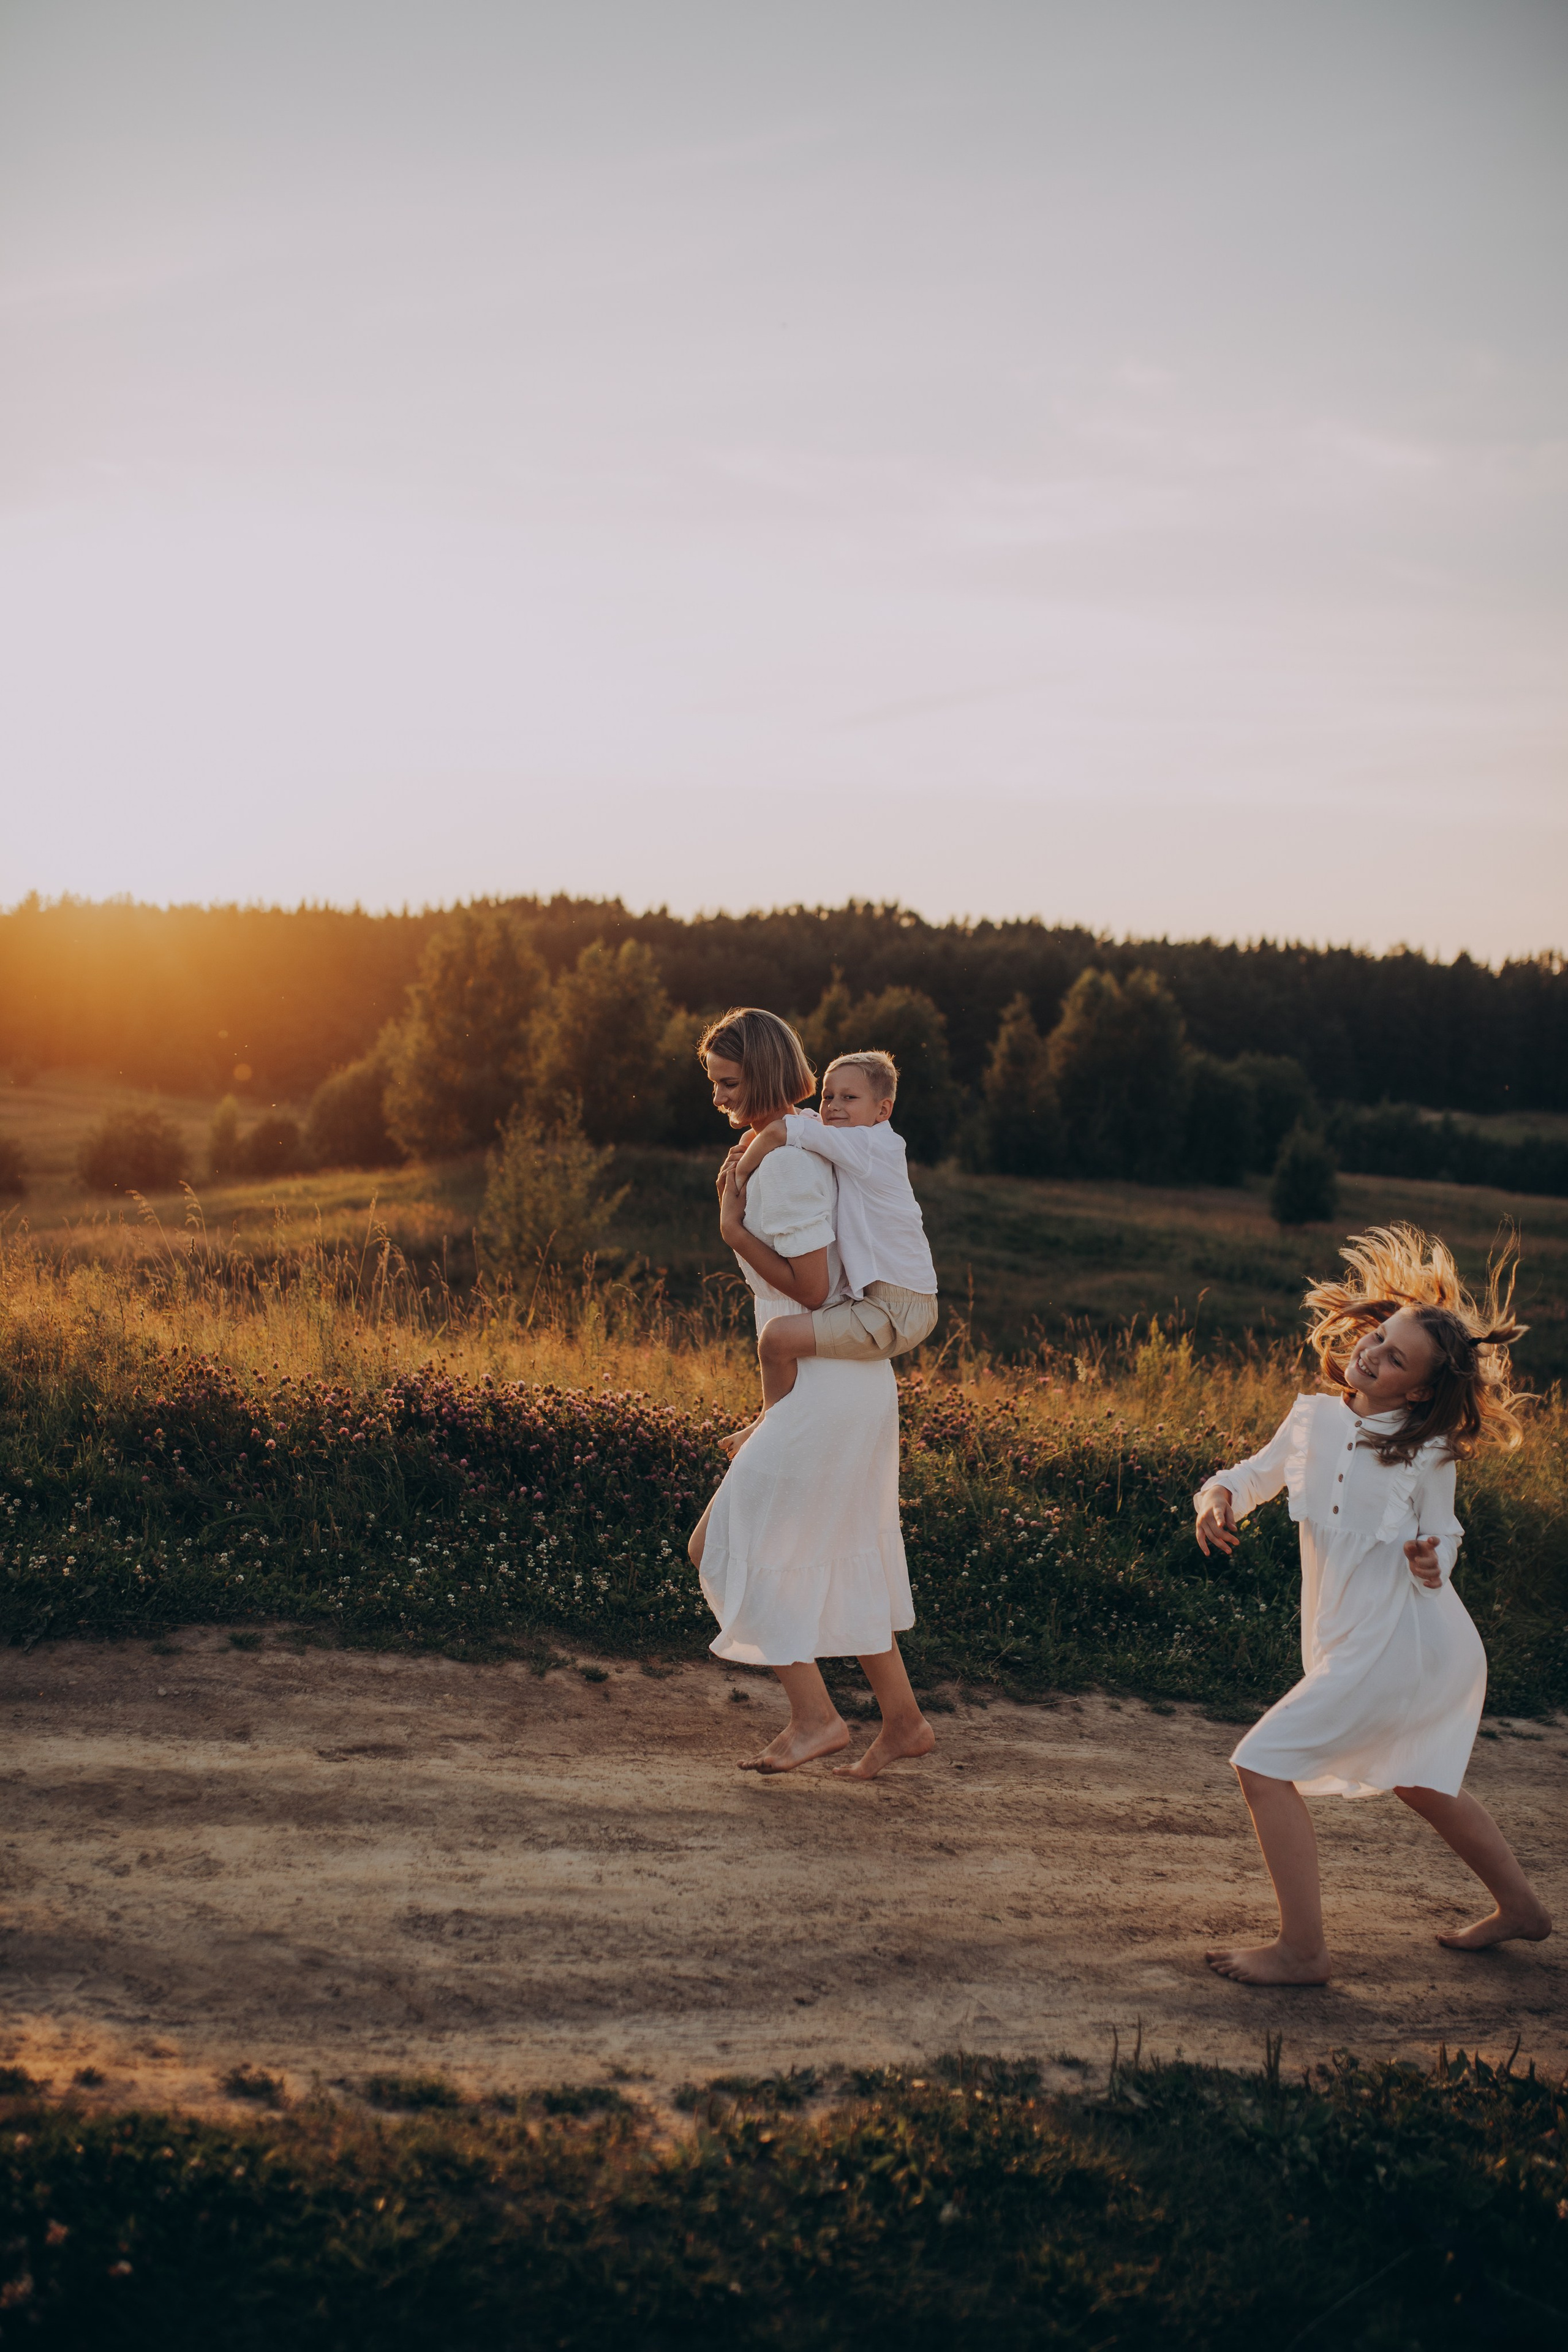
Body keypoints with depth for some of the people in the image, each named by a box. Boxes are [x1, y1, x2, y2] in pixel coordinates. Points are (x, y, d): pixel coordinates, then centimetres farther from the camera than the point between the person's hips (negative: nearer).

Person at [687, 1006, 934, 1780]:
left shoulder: (787, 1162, -18)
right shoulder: (795, 1148, 13)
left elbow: (814, 1289, -21)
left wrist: (735, 1229, -14)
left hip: (826, 1389, -10)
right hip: (854, 1383, 10)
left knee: (729, 1544, -3)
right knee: (842, 1560, 18)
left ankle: (814, 1716, 2)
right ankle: (902, 1719, 26)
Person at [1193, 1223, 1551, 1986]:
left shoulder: (1427, 1453, -14)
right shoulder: (1313, 1418, -1)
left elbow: (1442, 1536, -3)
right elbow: (1258, 1473, 14)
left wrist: (1430, 1561, -26)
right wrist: (1219, 1496, -8)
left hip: (1398, 1646, -7)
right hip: (1355, 1637, 7)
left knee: (1263, 1764, -11)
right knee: (1420, 1783, 28)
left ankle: (1303, 1951, -2)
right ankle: (1518, 1906, 49)